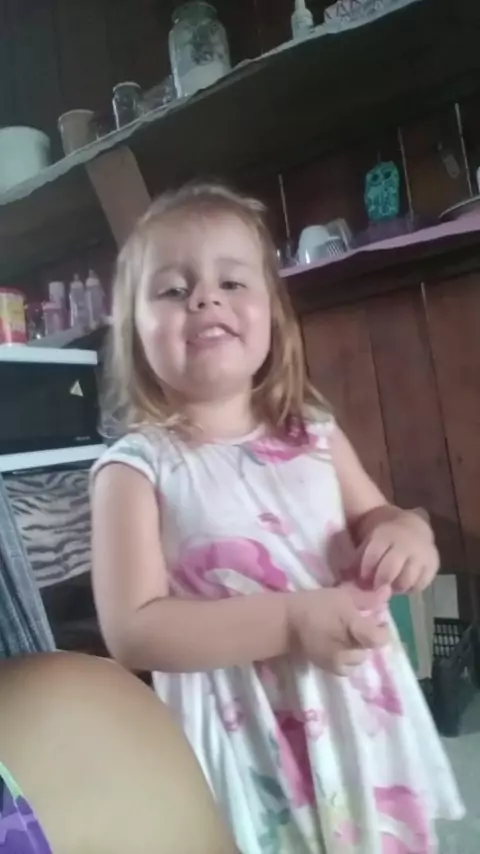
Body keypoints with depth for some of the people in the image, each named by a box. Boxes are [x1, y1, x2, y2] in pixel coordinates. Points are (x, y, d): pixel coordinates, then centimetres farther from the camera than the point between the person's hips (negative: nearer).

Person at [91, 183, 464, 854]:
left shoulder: (316, 435, -2)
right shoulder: (137, 468, -14)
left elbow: (371, 518, 12)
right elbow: (133, 630, -17)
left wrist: (405, 531, -12)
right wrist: (290, 621, -25)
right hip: (247, 745, -4)